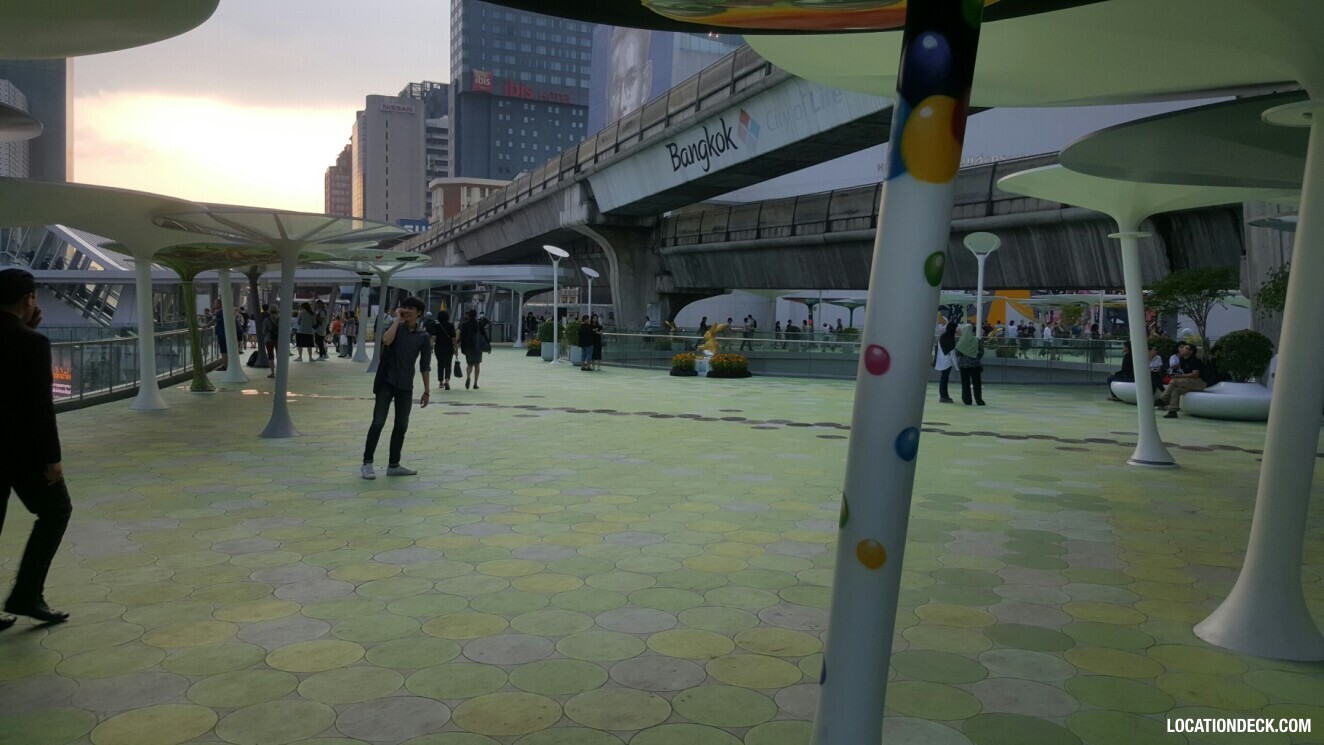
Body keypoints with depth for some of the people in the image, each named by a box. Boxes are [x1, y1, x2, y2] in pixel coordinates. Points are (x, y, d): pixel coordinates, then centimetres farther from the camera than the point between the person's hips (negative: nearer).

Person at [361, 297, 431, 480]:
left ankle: (393, 465, 16)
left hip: (405, 385, 2)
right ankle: (367, 463, -1)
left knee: (402, 425, 6)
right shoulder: (396, 326, 2)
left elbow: (425, 365, 7)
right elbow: (386, 340, -21)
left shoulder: (423, 336, 4)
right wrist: (397, 319, -13)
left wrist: (427, 390, 5)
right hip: (386, 381, -2)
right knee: (378, 422, -7)